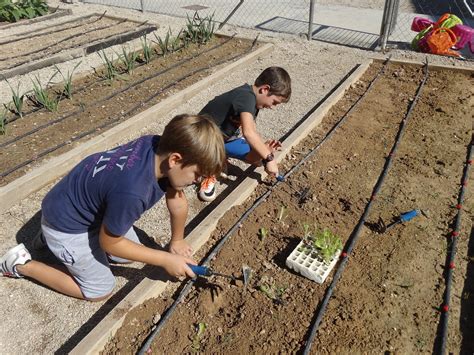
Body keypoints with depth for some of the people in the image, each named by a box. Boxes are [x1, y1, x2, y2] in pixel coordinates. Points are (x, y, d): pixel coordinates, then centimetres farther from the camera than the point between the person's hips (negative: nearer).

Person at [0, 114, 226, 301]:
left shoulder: (162, 147, -21)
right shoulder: (132, 192, -42)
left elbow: (177, 200, -4)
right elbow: (109, 242, -22)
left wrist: (177, 241, 11)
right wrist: (165, 260, -16)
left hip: (90, 206, 7)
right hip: (66, 223, -7)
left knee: (130, 255, 19)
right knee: (100, 290, 7)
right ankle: (22, 264, 18)